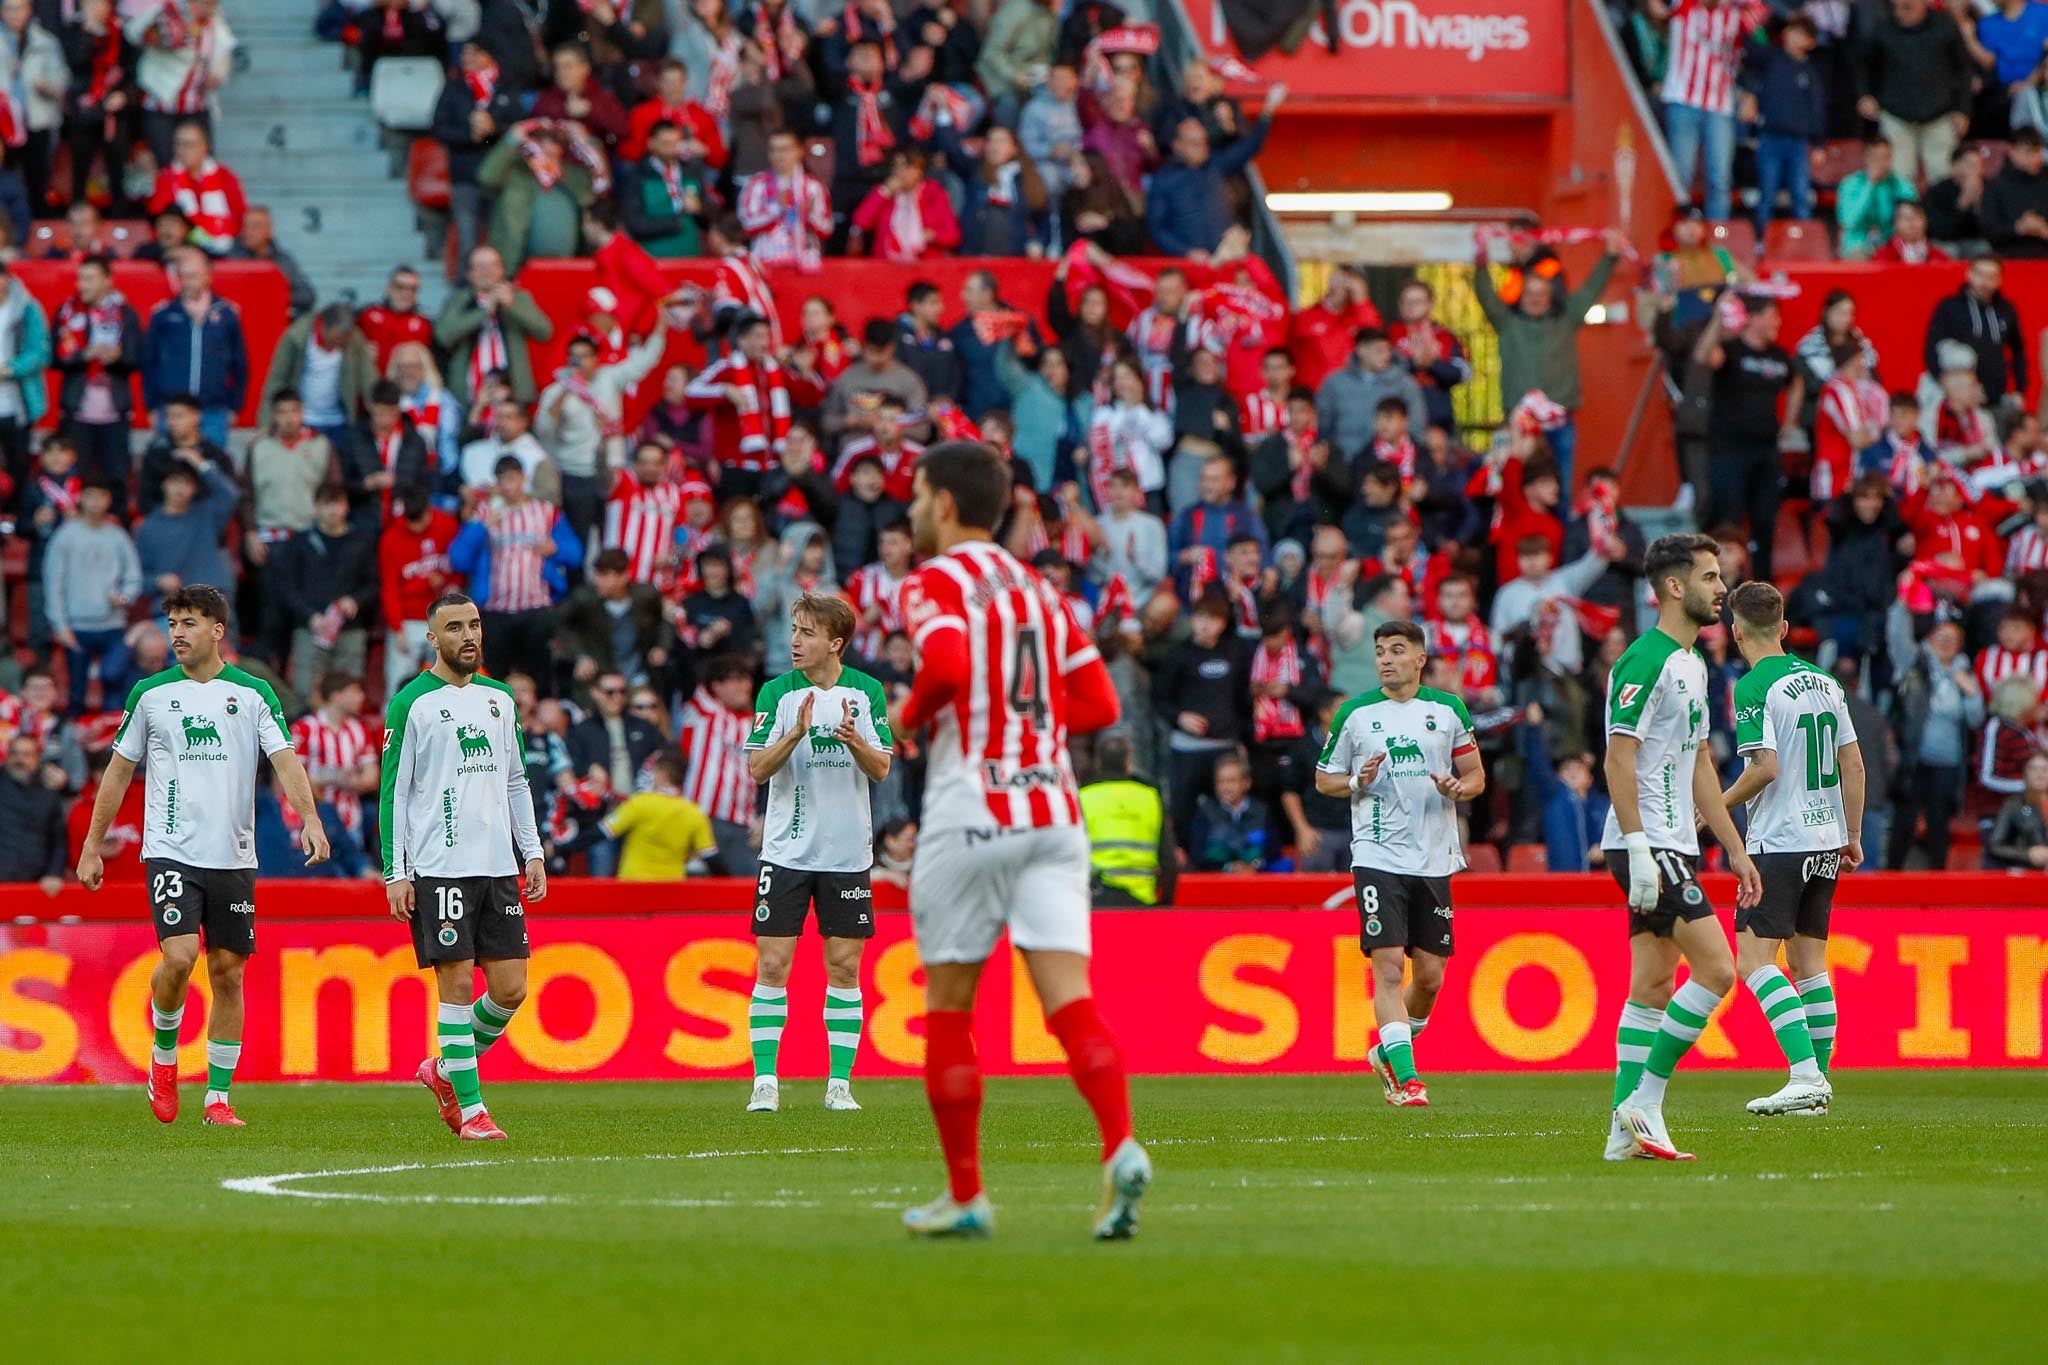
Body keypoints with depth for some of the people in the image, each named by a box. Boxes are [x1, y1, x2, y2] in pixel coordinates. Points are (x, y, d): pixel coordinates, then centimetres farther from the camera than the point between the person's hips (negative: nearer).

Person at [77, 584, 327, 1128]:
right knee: (180, 956, -20)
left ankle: (218, 1097, 11)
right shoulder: (150, 694, 5)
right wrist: (92, 847, 10)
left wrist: (309, 820, -21)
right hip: (170, 852, -1)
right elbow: (119, 771, 11)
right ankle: (163, 1055, 7)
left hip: (233, 858, 1)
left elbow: (285, 760, -4)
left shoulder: (254, 694, 4)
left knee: (228, 975, 3)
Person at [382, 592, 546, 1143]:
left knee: (511, 989, 2)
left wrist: (532, 853, 13)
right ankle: (469, 1108, -1)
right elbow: (393, 792, -3)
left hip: (498, 866, 6)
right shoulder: (411, 704, -3)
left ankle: (445, 1070, 23)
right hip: (439, 866, -6)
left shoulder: (498, 698, 14)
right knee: (457, 983, -7)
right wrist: (395, 874, -9)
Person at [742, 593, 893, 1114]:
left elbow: (881, 768, 0)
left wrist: (855, 740, -21)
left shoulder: (867, 691, 1)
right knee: (774, 964, -5)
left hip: (848, 851, 1)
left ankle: (839, 1083, 8)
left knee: (844, 967, 2)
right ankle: (765, 1082, -2)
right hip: (786, 850, -1)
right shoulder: (777, 692, -1)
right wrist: (795, 734, -23)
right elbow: (757, 768, -7)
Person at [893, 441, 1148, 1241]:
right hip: (1053, 810, 5)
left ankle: (965, 1196, 10)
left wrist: (911, 718, -4)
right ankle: (1120, 1148, -28)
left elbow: (946, 665, -22)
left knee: (947, 1011, 7)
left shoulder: (935, 583, -2)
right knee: (1070, 999, -6)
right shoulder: (1038, 589, 18)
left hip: (971, 813, -5)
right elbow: (1097, 704, 15)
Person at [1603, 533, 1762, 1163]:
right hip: (1650, 848, -10)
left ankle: (1628, 1129, 9)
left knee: (1654, 986, 8)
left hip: (1675, 846, 10)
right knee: (1716, 968, -15)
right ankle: (1642, 1104, -10)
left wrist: (1734, 849, 22)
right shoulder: (1646, 661, -13)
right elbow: (1619, 756, -18)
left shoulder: (1692, 664, 18)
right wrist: (1637, 851, -24)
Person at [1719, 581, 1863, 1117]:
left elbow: (1765, 768, -19)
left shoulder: (1754, 687, -11)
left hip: (1779, 842, -8)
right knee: (1809, 962, 12)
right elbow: (1853, 763, 12)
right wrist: (1852, 836, 19)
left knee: (1754, 961, -9)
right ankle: (1818, 1087, 12)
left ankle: (1806, 1073, -22)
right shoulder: (1823, 682, 10)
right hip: (1826, 841, 8)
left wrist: (1718, 806, -4)